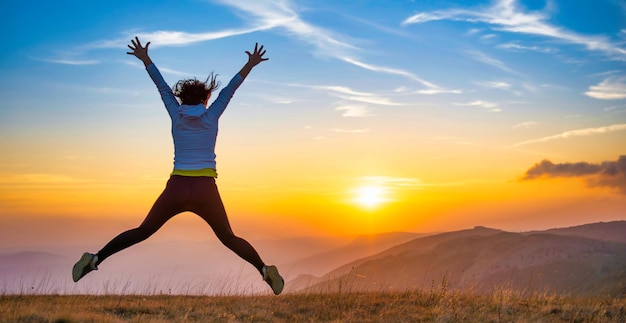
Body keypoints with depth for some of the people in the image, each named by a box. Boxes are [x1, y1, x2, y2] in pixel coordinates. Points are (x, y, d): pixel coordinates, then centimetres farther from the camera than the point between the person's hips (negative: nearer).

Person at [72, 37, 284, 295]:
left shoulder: (176, 115, 7)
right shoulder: (211, 116, 4)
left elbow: (162, 87, 17)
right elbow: (229, 89, 11)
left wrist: (145, 59, 28)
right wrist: (250, 65, 18)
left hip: (176, 188, 1)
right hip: (205, 190, -1)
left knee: (143, 231, 13)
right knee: (228, 238, 11)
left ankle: (95, 259, 3)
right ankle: (265, 270, -6)